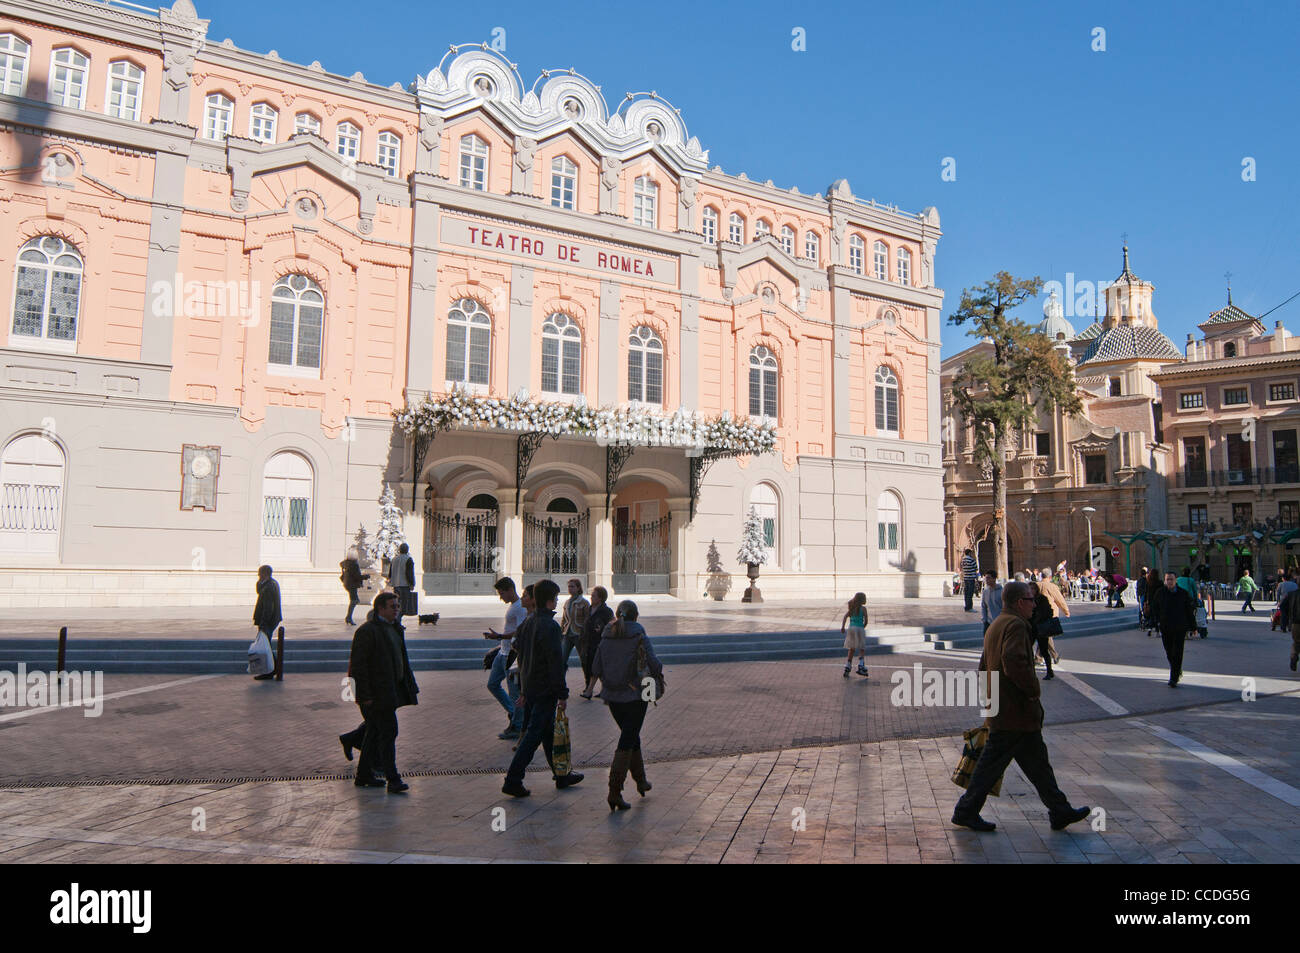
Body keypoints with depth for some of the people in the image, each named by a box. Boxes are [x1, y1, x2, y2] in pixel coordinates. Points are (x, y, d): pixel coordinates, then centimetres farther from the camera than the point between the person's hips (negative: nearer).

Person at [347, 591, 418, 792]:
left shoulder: (395, 628, 13)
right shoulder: (367, 631, -15)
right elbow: (358, 664, -18)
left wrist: (409, 684, 18)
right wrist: (364, 696, -21)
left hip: (391, 690, 9)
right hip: (376, 692, -9)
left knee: (375, 731, 16)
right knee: (388, 732, -10)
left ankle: (364, 775, 27)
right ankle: (393, 779, -7)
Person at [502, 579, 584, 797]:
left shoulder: (527, 624, 9)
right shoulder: (550, 626, -18)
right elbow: (556, 662, -20)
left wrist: (523, 690, 21)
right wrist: (562, 694, -15)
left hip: (530, 688, 9)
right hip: (545, 689, -9)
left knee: (548, 731, 17)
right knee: (534, 734, -4)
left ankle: (562, 775, 28)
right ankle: (513, 780, -3)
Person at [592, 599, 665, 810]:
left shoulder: (606, 639, 1)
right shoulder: (639, 638, -11)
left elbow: (596, 668, 2)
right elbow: (654, 664, -16)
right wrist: (658, 678, 5)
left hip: (613, 697, 5)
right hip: (635, 696, -5)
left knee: (631, 737, 22)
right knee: (627, 741, -1)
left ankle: (641, 781, 35)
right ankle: (615, 791, -9)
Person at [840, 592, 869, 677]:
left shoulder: (851, 608, 12)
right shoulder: (863, 608, -1)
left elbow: (845, 617, -1)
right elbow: (866, 621, -2)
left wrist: (842, 627, -9)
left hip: (851, 628, 5)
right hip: (860, 629, -5)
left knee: (851, 649, 13)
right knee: (862, 649, 2)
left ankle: (847, 668, 9)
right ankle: (861, 667, -14)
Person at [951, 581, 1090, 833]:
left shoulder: (995, 626, 17)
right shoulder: (1016, 625, -15)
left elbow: (984, 667, 21)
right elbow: (1015, 661, -30)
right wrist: (1034, 689, -16)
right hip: (1014, 712, -10)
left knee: (1036, 761, 15)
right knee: (991, 763, -1)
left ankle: (1060, 812, 22)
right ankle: (966, 811, 6)